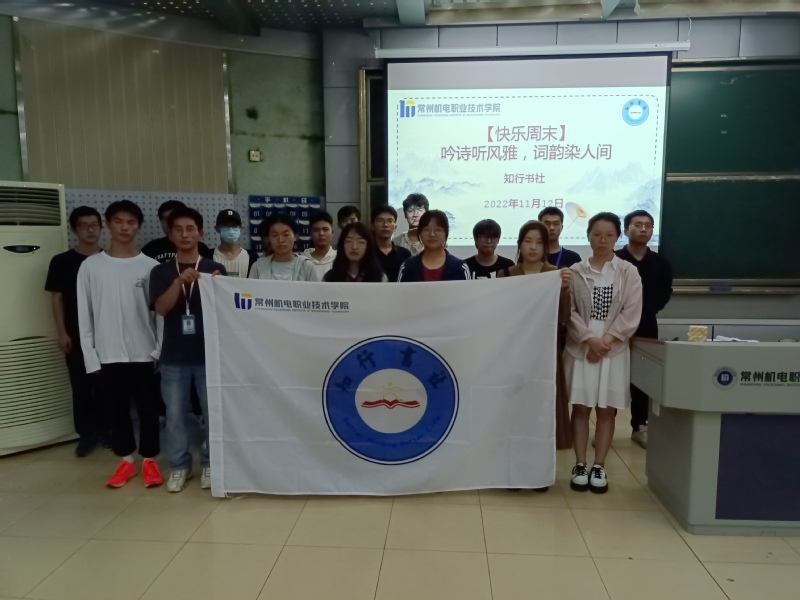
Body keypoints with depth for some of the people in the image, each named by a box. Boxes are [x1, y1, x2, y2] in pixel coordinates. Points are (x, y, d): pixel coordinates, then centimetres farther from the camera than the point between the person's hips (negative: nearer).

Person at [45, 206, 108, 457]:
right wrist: (62, 332, -5)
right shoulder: (61, 261, 1)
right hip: (76, 335, 0)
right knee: (81, 386, 5)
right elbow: (57, 299, 1)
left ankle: (104, 430, 21)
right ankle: (86, 434, 17)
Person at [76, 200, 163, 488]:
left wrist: (160, 348, -7)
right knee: (116, 409, 11)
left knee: (147, 408, 7)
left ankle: (149, 459, 23)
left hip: (143, 352, -1)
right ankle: (126, 459, 27)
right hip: (107, 354, 1)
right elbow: (85, 315, 2)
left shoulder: (150, 266, -2)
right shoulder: (91, 266, 1)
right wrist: (90, 356, -1)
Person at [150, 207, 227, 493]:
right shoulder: (161, 272, 5)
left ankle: (210, 463, 22)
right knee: (175, 413, 9)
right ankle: (179, 465, 24)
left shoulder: (216, 270, 3)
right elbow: (161, 308, -9)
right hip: (174, 355, 1)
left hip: (209, 353, -1)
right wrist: (180, 281, -23)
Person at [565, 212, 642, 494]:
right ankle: (580, 465, 14)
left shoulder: (628, 272, 2)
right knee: (581, 407, 3)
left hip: (614, 349, 0)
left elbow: (631, 314, -4)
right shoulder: (576, 271, 2)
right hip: (581, 347, 0)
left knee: (607, 409, 5)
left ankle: (599, 467, 16)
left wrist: (607, 339, -13)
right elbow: (569, 311, -3)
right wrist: (590, 339, -14)